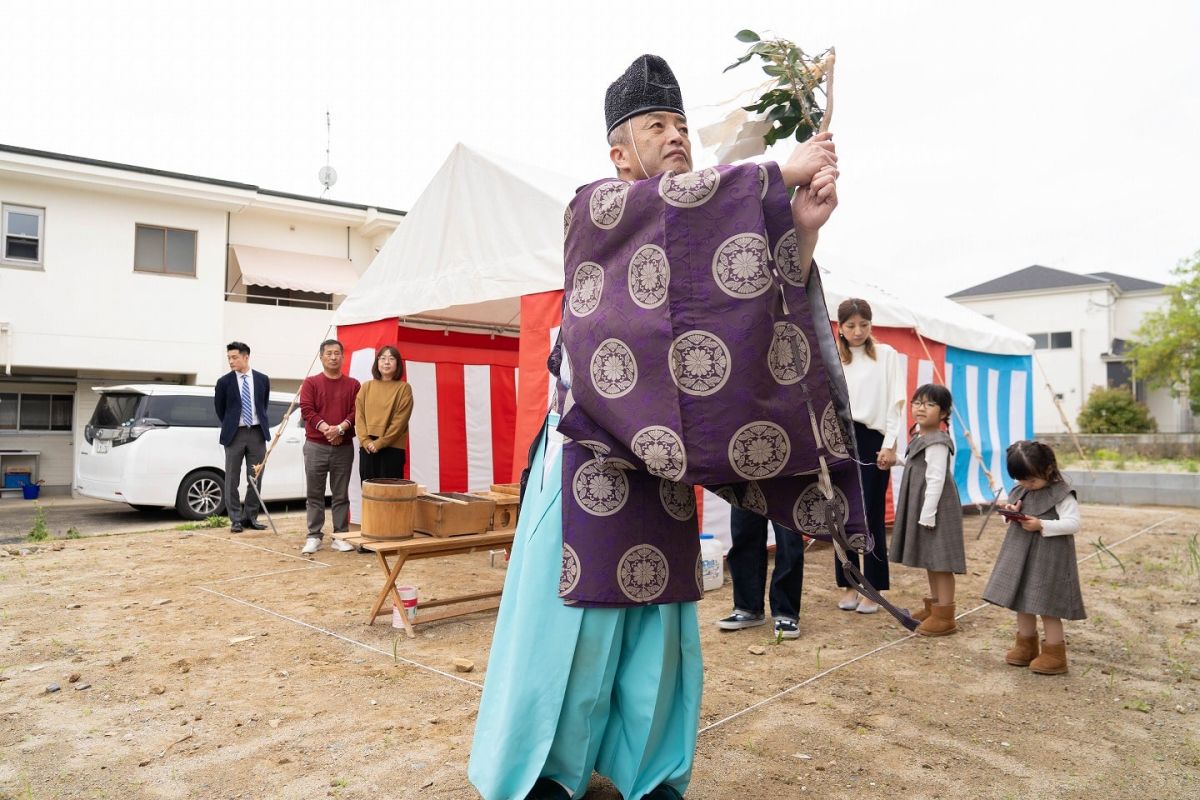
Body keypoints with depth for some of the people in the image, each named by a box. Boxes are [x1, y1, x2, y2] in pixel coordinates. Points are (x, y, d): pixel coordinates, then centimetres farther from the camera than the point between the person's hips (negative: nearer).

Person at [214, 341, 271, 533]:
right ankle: (236, 519, 10)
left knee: (255, 478, 6)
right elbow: (219, 409, 9)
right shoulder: (224, 382, -2)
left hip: (257, 432, 2)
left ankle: (251, 517, 16)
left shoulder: (262, 380, 3)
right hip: (235, 434, -2)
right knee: (232, 480, 2)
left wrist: (260, 423, 13)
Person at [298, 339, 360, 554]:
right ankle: (314, 536, 10)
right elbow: (306, 410, -6)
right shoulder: (310, 383, 4)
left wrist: (341, 428, -17)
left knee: (341, 495, 5)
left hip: (344, 448, 1)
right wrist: (326, 428, -18)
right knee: (315, 494, 3)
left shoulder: (353, 385, 8)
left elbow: (356, 411, -1)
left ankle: (340, 536, 10)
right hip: (316, 446, -1)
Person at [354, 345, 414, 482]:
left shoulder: (404, 388, 0)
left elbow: (400, 421, -7)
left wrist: (380, 443, -12)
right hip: (367, 448, 3)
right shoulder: (366, 387, 11)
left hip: (392, 448, -3)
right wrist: (366, 441, -9)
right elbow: (359, 416, 5)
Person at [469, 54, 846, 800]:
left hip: (664, 466, 5)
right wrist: (782, 172, -18)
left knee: (659, 629, 10)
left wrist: (802, 231, -16)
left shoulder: (707, 238, 14)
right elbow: (666, 198, -21)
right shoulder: (592, 207, 0)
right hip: (589, 457, -5)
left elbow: (771, 313, 0)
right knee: (575, 621, 2)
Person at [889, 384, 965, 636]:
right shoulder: (920, 438, 12)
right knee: (929, 559, 18)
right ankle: (933, 607, 30)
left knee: (939, 560, -4)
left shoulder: (937, 443, -18)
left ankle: (945, 617, 2)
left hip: (935, 509, -10)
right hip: (922, 508, 10)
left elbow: (936, 481, -22)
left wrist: (927, 515, -23)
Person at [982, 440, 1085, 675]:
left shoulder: (1061, 494, -14)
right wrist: (1013, 512, -6)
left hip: (1049, 558, -7)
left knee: (1046, 606, 0)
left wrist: (1041, 525, -28)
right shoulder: (1021, 491, 7)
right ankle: (1026, 646, 29)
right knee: (1023, 602, 14)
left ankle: (1054, 655, 12)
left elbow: (1073, 523, -21)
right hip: (1021, 554, 7)